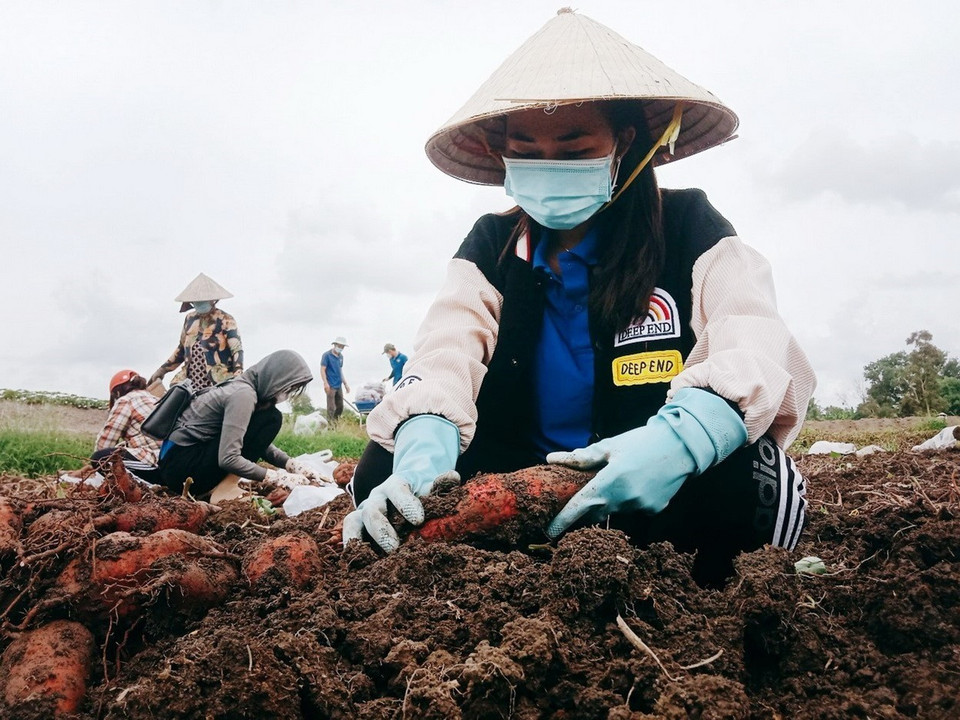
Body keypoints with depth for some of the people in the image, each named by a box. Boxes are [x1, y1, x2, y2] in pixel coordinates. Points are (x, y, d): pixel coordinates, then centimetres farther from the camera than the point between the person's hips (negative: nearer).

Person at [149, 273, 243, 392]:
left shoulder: (225, 321, -3)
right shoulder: (190, 319, 15)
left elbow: (237, 349, -12)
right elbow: (181, 350, 26)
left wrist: (238, 372, -29)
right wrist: (162, 370, 25)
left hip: (217, 384, -6)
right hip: (189, 384, 6)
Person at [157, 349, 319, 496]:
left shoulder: (243, 387, 9)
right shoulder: (244, 394, -19)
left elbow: (262, 444, 15)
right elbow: (228, 459, -26)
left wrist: (293, 465, 1)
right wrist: (277, 477, -20)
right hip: (182, 467, -10)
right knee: (271, 418, -14)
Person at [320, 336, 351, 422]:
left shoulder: (340, 356, 15)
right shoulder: (327, 355, -6)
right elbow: (322, 370, -11)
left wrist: (345, 383, 20)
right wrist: (325, 383, -21)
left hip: (339, 386, 7)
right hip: (331, 386, -7)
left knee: (340, 407, 10)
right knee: (331, 408, -7)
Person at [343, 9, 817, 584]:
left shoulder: (687, 228, -5)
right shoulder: (492, 245, 4)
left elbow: (755, 344, -21)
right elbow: (451, 344, -13)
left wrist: (686, 435, -44)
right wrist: (423, 439, -37)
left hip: (663, 488, -2)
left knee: (750, 481, -35)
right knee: (383, 469, -21)